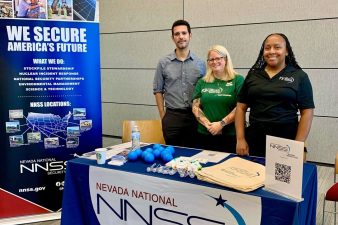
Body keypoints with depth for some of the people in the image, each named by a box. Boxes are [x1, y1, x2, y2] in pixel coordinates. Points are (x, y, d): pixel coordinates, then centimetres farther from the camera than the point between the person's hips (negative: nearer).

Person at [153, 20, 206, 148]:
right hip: (172, 117, 0)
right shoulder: (163, 63, 2)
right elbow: (158, 90, 5)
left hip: (194, 116, 1)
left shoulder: (200, 63, 3)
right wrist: (163, 116, 1)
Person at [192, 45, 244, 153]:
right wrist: (208, 125, -7)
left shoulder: (237, 80, 0)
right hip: (204, 136, 3)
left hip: (230, 137, -3)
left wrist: (221, 124, -13)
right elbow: (195, 107, 7)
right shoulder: (202, 82, 11)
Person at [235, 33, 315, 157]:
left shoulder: (299, 76, 0)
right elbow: (241, 107, 7)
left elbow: (307, 112, -3)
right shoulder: (252, 75, 8)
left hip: (286, 140, -2)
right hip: (254, 140, 2)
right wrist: (240, 139, -2)